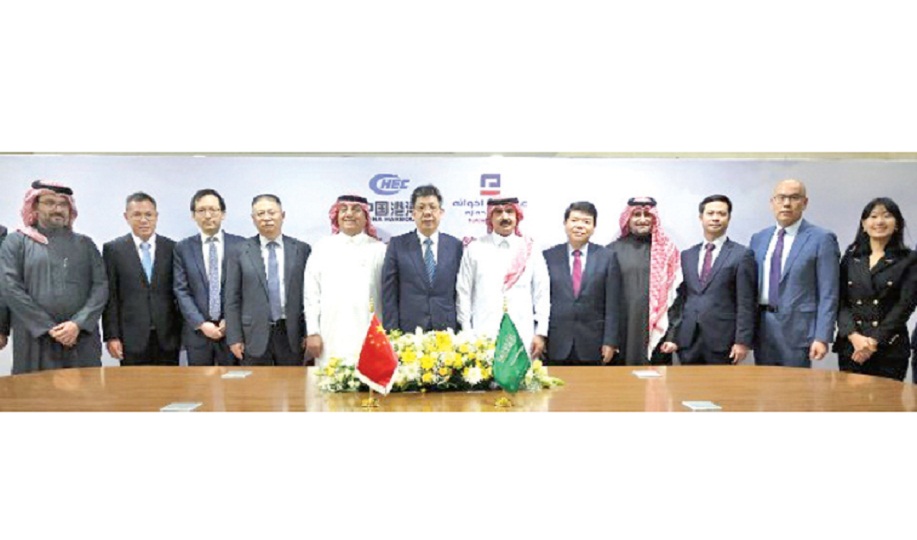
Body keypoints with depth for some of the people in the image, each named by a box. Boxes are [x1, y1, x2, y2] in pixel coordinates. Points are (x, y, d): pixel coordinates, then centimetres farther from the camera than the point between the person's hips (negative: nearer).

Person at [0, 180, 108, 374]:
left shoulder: (84, 243, 12)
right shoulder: (16, 242, 8)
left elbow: (101, 286, 3)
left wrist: (78, 323, -11)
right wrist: (49, 327, -10)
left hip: (82, 338, 1)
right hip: (35, 340, -1)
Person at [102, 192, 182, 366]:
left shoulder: (172, 248, 5)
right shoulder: (113, 249, 3)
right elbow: (110, 297, 1)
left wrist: (183, 332, 5)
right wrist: (111, 336, -4)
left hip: (167, 338, 1)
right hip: (132, 338, -1)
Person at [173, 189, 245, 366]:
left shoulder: (240, 245, 2)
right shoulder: (183, 248, 5)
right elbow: (181, 291, 1)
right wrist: (201, 324, -8)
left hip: (233, 329, -1)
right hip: (197, 332, 1)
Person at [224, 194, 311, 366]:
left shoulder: (302, 249, 4)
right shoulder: (240, 252, 3)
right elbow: (233, 299, 3)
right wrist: (234, 338, -2)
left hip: (291, 334, 1)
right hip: (254, 335, 0)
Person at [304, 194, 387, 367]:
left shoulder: (379, 249, 6)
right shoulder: (322, 247, 9)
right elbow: (311, 293, 7)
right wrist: (313, 332, 1)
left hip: (369, 338, -1)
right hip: (331, 338, 1)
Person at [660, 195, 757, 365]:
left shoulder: (742, 255, 0)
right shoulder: (687, 255, 13)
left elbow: (746, 304, -4)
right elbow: (679, 299, 12)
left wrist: (742, 341, -10)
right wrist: (672, 336, 5)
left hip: (722, 342, -3)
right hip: (688, 341, 4)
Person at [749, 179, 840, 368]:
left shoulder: (821, 239, -4)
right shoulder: (758, 238, 10)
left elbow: (828, 295, -8)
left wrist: (822, 337, -14)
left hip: (796, 328, -4)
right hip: (761, 326, 4)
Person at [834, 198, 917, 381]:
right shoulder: (850, 258, 10)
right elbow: (840, 302, 4)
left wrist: (875, 340, -12)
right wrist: (854, 336, -11)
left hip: (890, 348, -2)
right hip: (850, 346, 2)